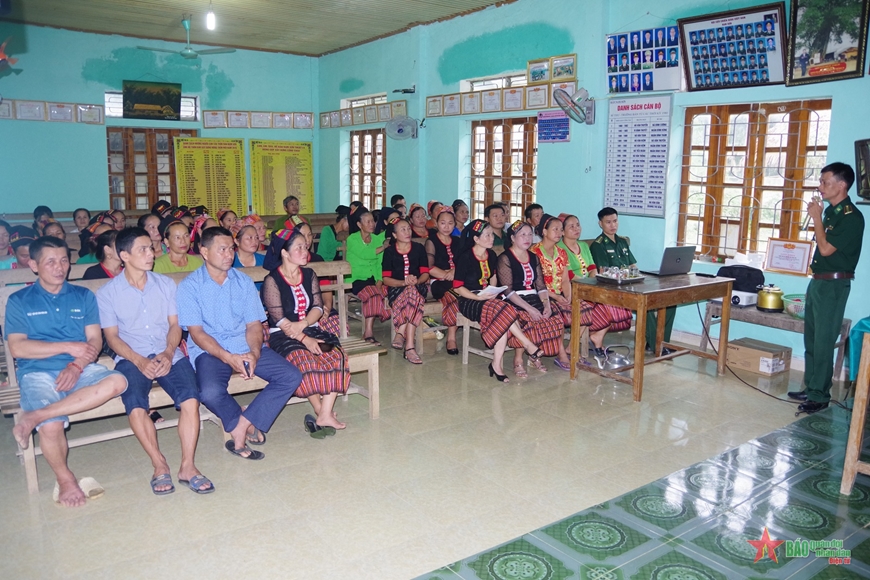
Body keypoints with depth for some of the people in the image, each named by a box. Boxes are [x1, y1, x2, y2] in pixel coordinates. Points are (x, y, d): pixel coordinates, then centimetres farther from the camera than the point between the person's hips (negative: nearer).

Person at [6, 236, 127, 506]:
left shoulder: (83, 296, 14)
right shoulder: (19, 301, 9)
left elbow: (95, 340, 5)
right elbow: (17, 347, -3)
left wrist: (77, 365, -14)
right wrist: (67, 347, -10)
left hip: (80, 369, 2)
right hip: (38, 372, -2)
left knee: (117, 381, -31)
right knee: (51, 427, -30)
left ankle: (34, 417, -26)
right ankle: (65, 479, 0)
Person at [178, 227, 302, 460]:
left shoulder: (244, 282, 10)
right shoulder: (190, 286, -1)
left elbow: (254, 325, 5)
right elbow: (196, 332, -8)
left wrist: (254, 353, -16)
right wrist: (228, 357, -22)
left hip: (246, 347, 4)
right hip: (210, 351, -4)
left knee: (291, 377, -16)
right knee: (210, 392, -34)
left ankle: (239, 427, -13)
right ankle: (248, 424, -4)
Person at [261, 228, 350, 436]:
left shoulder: (309, 275, 12)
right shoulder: (272, 281, -6)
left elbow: (318, 307, 4)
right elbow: (278, 319, -13)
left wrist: (302, 325, -16)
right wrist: (305, 339, -23)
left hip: (311, 330, 5)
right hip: (282, 336, -5)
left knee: (335, 355, -24)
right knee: (304, 360, -34)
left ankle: (324, 415, -26)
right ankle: (323, 413, -18)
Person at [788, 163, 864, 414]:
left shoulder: (852, 217, -16)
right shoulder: (830, 211, 12)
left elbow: (826, 248, -19)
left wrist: (816, 217, -13)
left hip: (833, 285, -9)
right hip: (817, 280, 9)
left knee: (823, 341, -5)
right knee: (811, 339, 14)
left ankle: (819, 395, 3)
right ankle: (810, 387, 24)